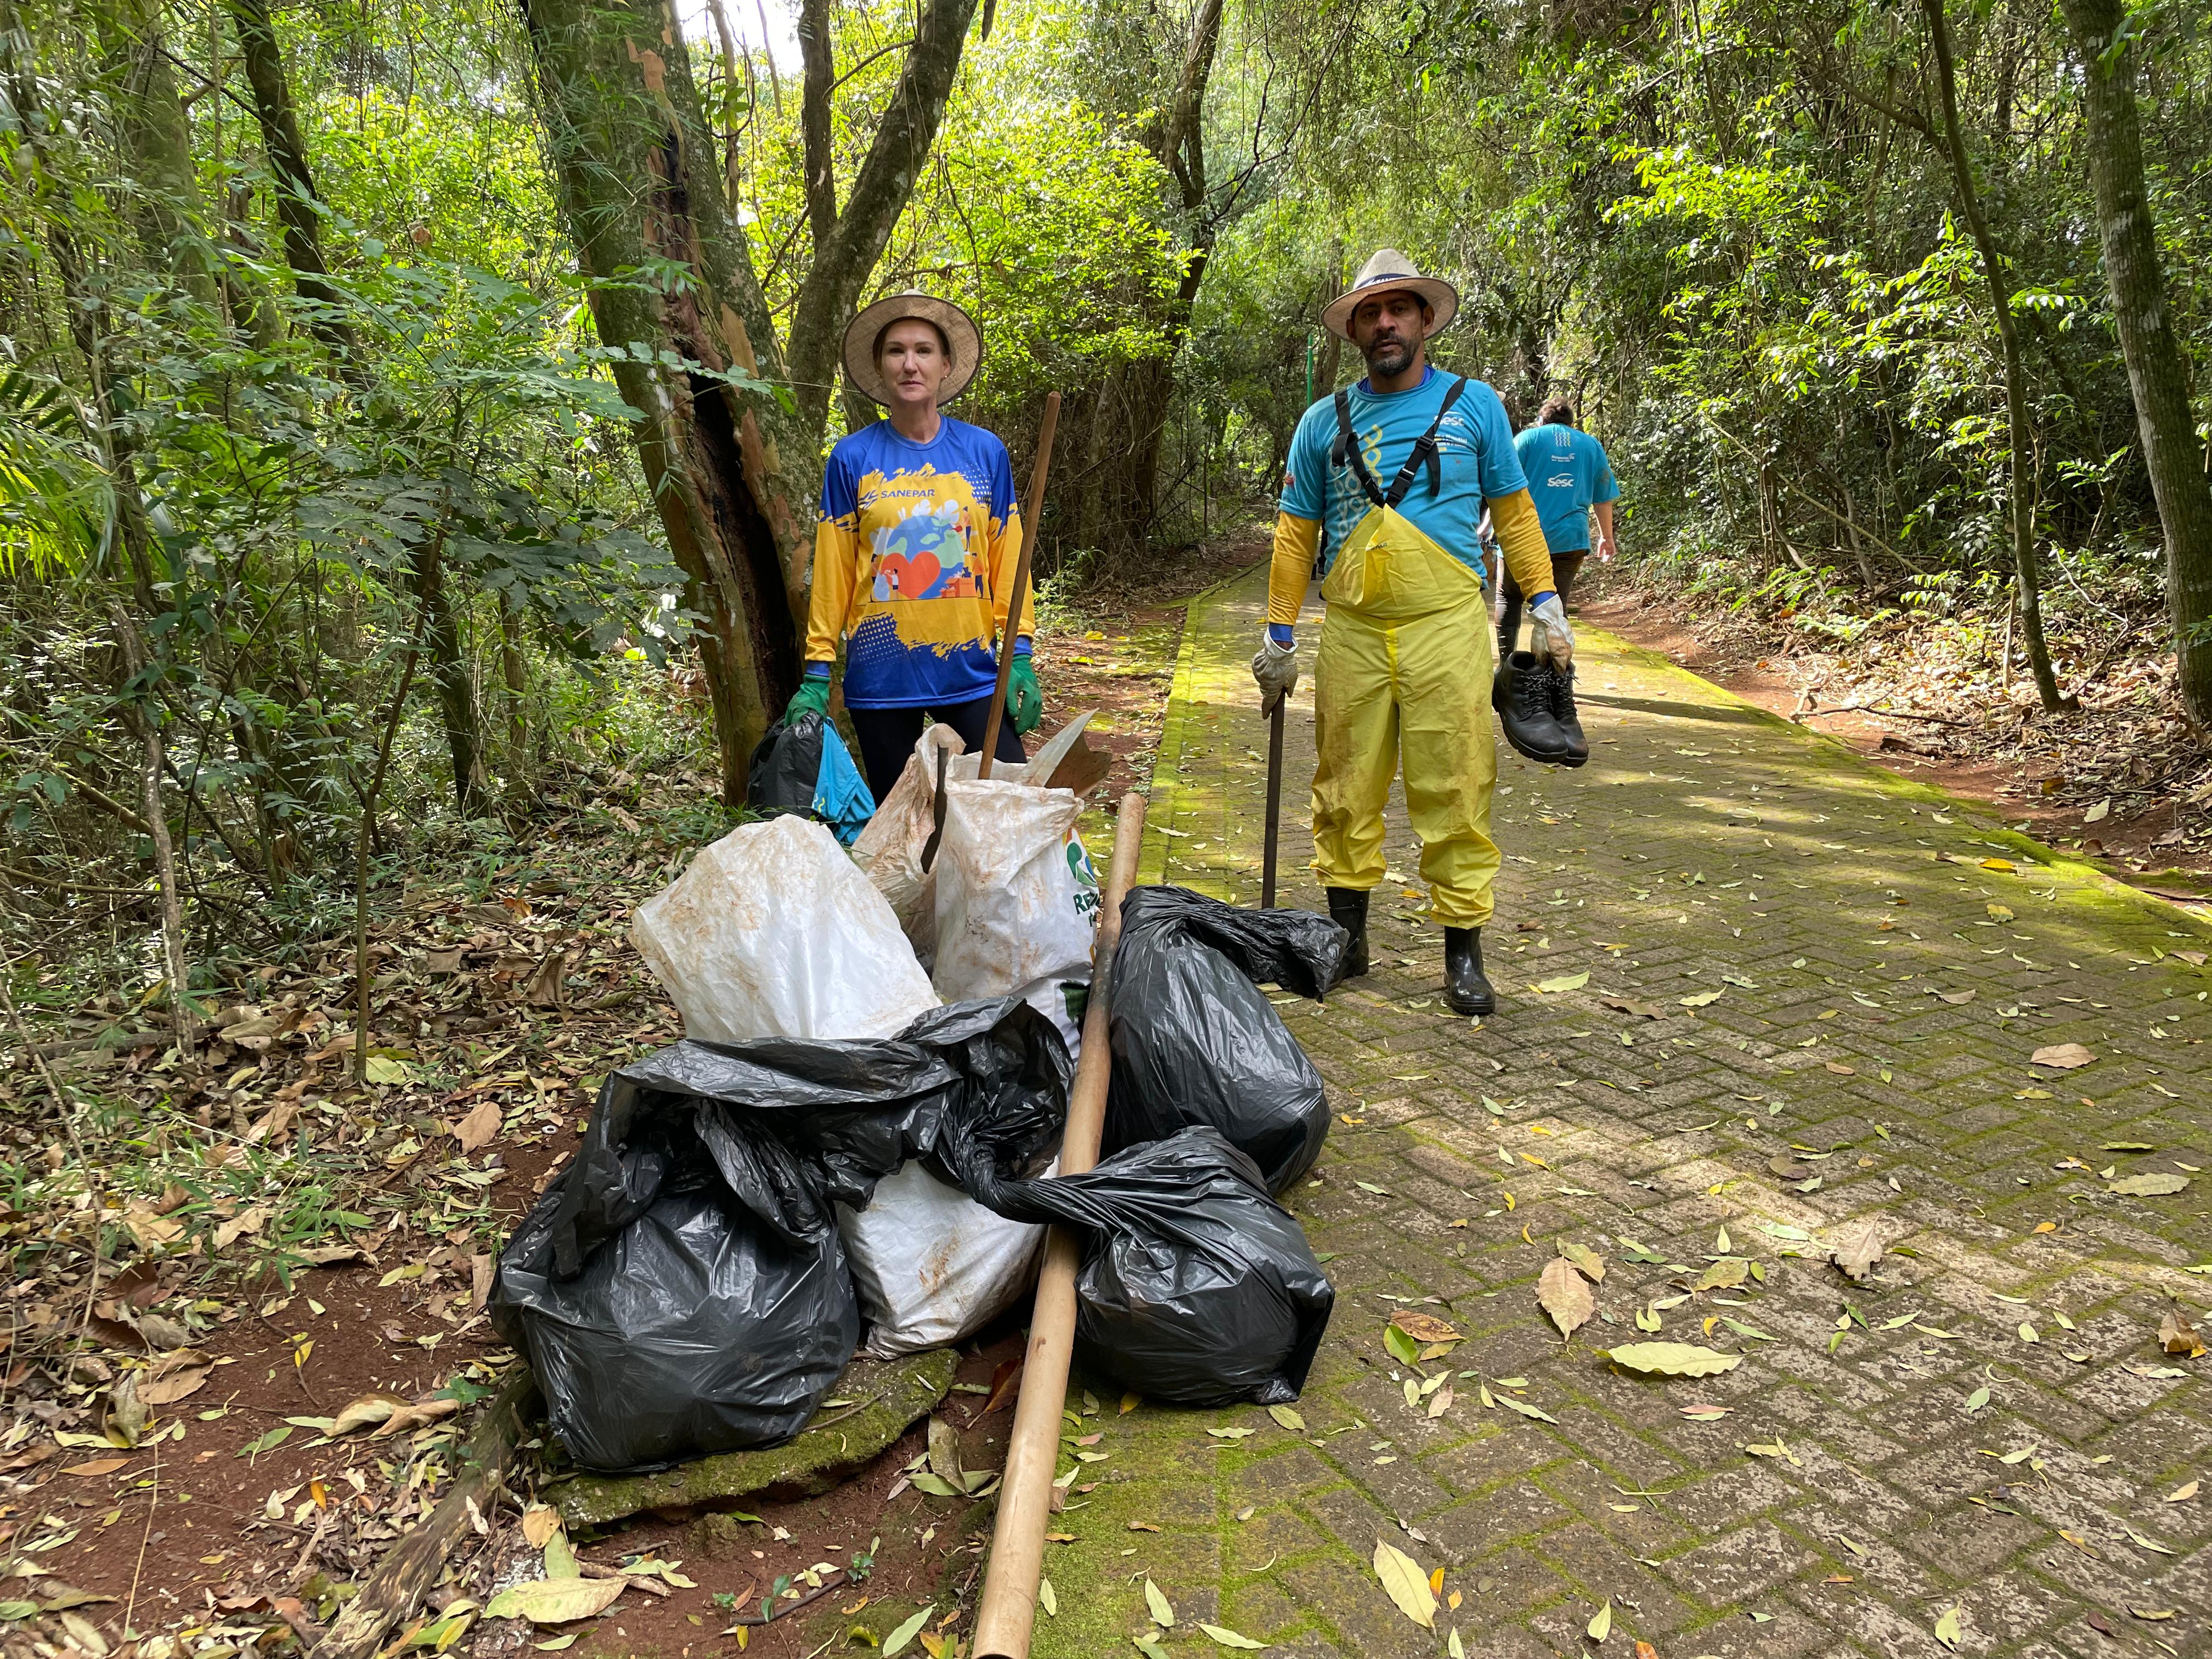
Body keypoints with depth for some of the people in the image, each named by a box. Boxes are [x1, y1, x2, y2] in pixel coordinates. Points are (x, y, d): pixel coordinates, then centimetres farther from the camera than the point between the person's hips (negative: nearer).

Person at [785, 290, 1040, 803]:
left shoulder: (985, 452, 3)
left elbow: (1007, 562, 4)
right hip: (881, 677, 0)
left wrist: (1021, 658, -2)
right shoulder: (852, 457, 0)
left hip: (972, 670, 1)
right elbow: (832, 571, 2)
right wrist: (817, 674, -1)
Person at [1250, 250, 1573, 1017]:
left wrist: (1546, 605, 4)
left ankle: (1463, 950, 6)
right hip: (1351, 632, 2)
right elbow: (1296, 532, 13)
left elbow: (1513, 511, 11)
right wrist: (1279, 636, 9)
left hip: (1446, 626, -2)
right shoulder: (1324, 421, 11)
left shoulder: (1474, 404, 8)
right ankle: (1346, 934, 18)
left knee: (1456, 790, -3)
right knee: (1347, 788, 5)